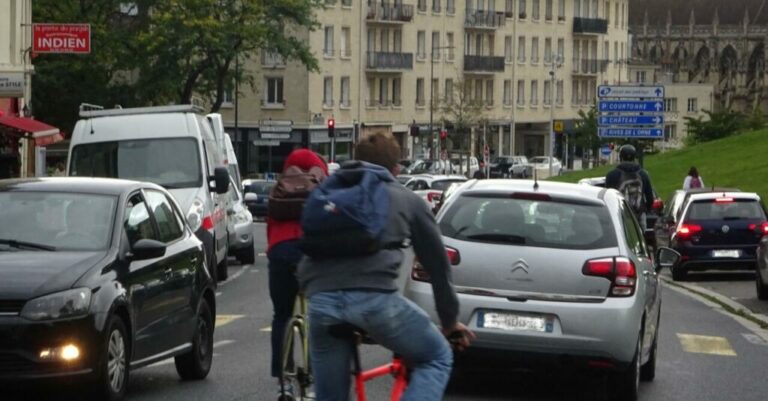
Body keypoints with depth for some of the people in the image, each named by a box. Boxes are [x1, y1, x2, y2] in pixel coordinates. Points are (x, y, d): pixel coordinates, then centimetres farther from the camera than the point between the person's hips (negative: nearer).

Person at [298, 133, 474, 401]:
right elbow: (437, 264, 27)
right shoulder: (407, 200, 22)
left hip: (321, 300, 3)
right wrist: (450, 321, 39)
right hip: (374, 297, -3)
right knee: (437, 358, 20)